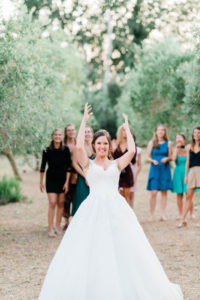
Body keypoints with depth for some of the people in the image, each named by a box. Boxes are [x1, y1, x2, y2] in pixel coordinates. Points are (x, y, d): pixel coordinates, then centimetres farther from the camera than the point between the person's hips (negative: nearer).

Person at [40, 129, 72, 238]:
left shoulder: (66, 150, -3)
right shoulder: (47, 151, -6)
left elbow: (69, 167, 0)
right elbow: (42, 167, 2)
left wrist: (67, 182, -4)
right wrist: (41, 182, 4)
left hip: (62, 179, 2)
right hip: (51, 179, -2)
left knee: (60, 204, 6)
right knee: (52, 203, -9)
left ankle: (58, 226, 17)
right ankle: (50, 229, -8)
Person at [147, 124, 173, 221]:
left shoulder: (168, 143, 5)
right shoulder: (151, 143, 4)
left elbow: (171, 156, 8)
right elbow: (148, 157, 5)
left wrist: (167, 158, -13)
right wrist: (153, 161, -14)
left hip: (165, 169, 1)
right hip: (154, 169, -1)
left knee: (164, 192, 2)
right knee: (153, 192, -8)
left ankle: (162, 214, 9)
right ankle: (152, 215, 0)